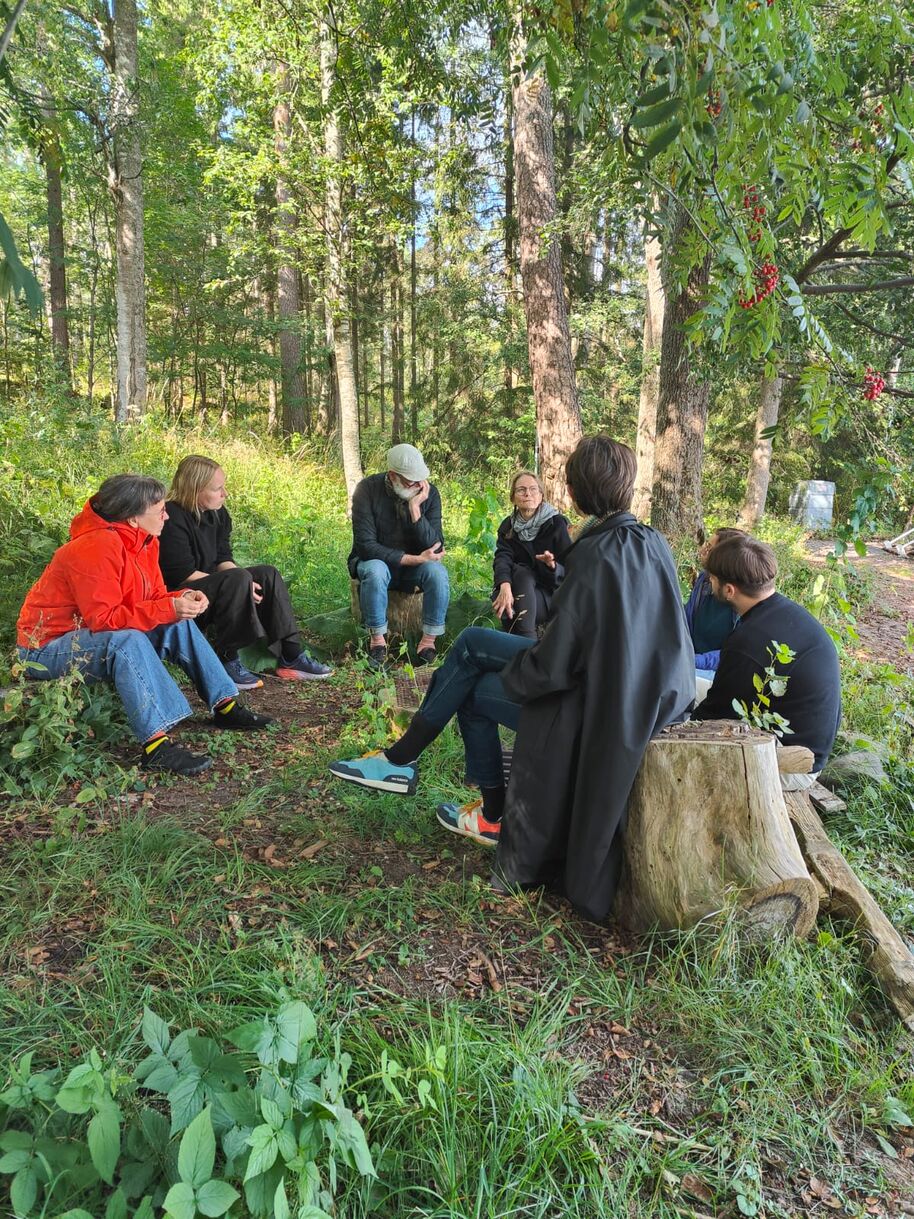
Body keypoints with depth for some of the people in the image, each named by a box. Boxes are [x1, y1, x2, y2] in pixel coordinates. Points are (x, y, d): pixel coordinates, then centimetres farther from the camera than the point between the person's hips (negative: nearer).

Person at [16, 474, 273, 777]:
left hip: (97, 635, 9)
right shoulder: (96, 547, -27)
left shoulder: (143, 540, 1)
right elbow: (103, 619, -30)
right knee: (127, 640, -36)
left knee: (179, 625, -3)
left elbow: (154, 599, 5)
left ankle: (225, 706, -2)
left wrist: (182, 598, -17)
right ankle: (156, 745, -40)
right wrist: (169, 608, -31)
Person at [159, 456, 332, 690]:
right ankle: (226, 661, -23)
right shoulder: (172, 518, -18)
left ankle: (291, 656, -11)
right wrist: (240, 582, -22)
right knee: (238, 579, -31)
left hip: (212, 585, 9)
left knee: (267, 574, -7)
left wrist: (244, 582, -15)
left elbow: (223, 559, 8)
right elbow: (183, 574, -22)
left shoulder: (218, 513, 9)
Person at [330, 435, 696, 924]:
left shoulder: (595, 557, -26)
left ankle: (495, 815, 26)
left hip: (595, 704, -8)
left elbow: (552, 665, -24)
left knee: (474, 690, 10)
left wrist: (511, 675, -3)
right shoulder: (653, 544, -2)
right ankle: (403, 755, 24)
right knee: (472, 642, 11)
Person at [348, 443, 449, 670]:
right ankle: (377, 639, -18)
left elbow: (435, 547, -19)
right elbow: (365, 545, -24)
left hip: (414, 566, 2)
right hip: (376, 559, -2)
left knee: (438, 572, -29)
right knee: (375, 571, -36)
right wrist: (413, 559, -28)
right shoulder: (368, 489, -19)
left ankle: (429, 640, -16)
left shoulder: (430, 493, -13)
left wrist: (415, 508, -30)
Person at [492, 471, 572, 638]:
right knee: (521, 572, -29)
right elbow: (502, 558, -17)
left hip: (550, 594, -3)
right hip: (519, 587, 3)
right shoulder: (508, 526, 3)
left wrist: (553, 566, -35)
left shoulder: (557, 523, -7)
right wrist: (505, 586, -39)